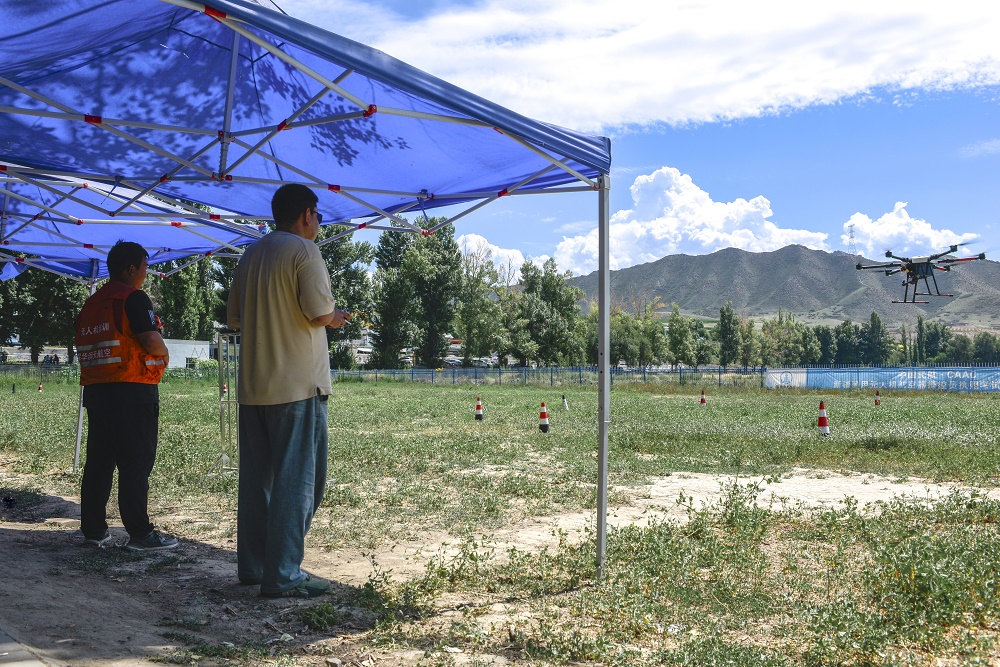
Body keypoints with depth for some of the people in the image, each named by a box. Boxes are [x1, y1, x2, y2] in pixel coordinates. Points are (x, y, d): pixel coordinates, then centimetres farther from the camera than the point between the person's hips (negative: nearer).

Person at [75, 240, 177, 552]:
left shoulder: (90, 304, 17)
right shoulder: (133, 297, -9)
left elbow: (84, 347, 18)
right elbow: (152, 341, -20)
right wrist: (163, 352, 1)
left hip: (96, 391, 8)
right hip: (133, 391, -8)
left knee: (98, 461, 13)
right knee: (136, 464, -5)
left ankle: (93, 529, 18)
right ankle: (140, 534, -2)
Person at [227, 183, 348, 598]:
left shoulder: (251, 256, 16)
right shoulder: (304, 251, -8)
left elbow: (233, 318, 20)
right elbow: (319, 312, -19)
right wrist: (335, 318, 2)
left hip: (253, 387, 8)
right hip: (297, 384, -8)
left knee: (255, 478, 14)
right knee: (296, 481, -3)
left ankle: (252, 565, 23)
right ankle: (283, 576, -1)